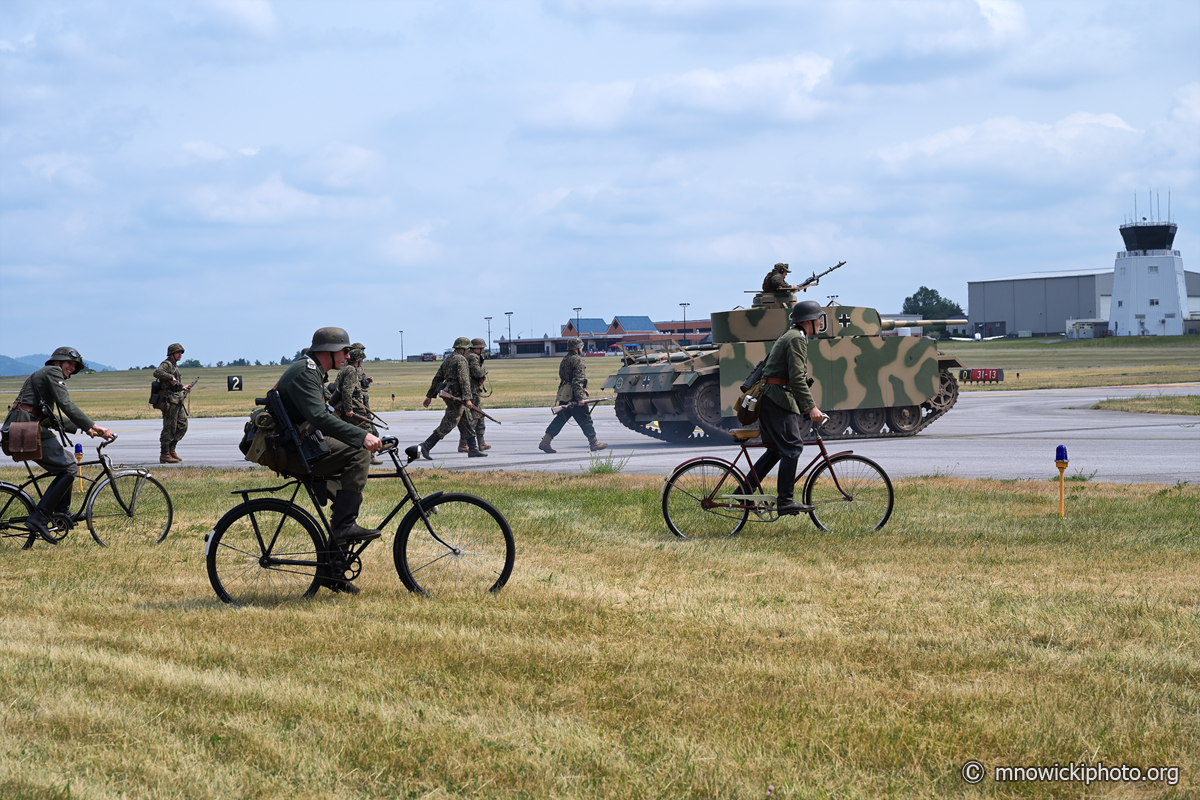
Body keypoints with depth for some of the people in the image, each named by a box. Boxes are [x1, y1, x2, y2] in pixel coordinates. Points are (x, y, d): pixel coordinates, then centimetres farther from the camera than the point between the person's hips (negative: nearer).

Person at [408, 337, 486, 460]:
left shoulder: (447, 360, 17)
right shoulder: (460, 359, -11)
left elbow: (437, 378, 20)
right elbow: (463, 380, -21)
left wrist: (430, 396, 22)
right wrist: (467, 398, -26)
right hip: (456, 396, -10)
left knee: (468, 423, 13)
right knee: (448, 424, -8)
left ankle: (473, 450, 13)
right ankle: (425, 447, -10)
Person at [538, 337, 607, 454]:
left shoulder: (565, 360, 17)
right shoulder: (577, 360, -13)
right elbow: (578, 380, -20)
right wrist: (580, 397, -22)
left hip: (564, 395, 9)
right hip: (573, 396, -9)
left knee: (559, 419, 9)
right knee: (585, 419, 1)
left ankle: (545, 441, 4)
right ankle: (594, 443, 8)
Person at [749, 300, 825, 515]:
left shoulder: (790, 336, 23)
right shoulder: (796, 339, -11)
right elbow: (797, 378, -21)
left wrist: (806, 406, 27)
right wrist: (811, 407, -23)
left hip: (769, 398, 11)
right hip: (778, 398, -11)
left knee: (777, 449, 15)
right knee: (792, 447, -12)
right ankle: (785, 501, -13)